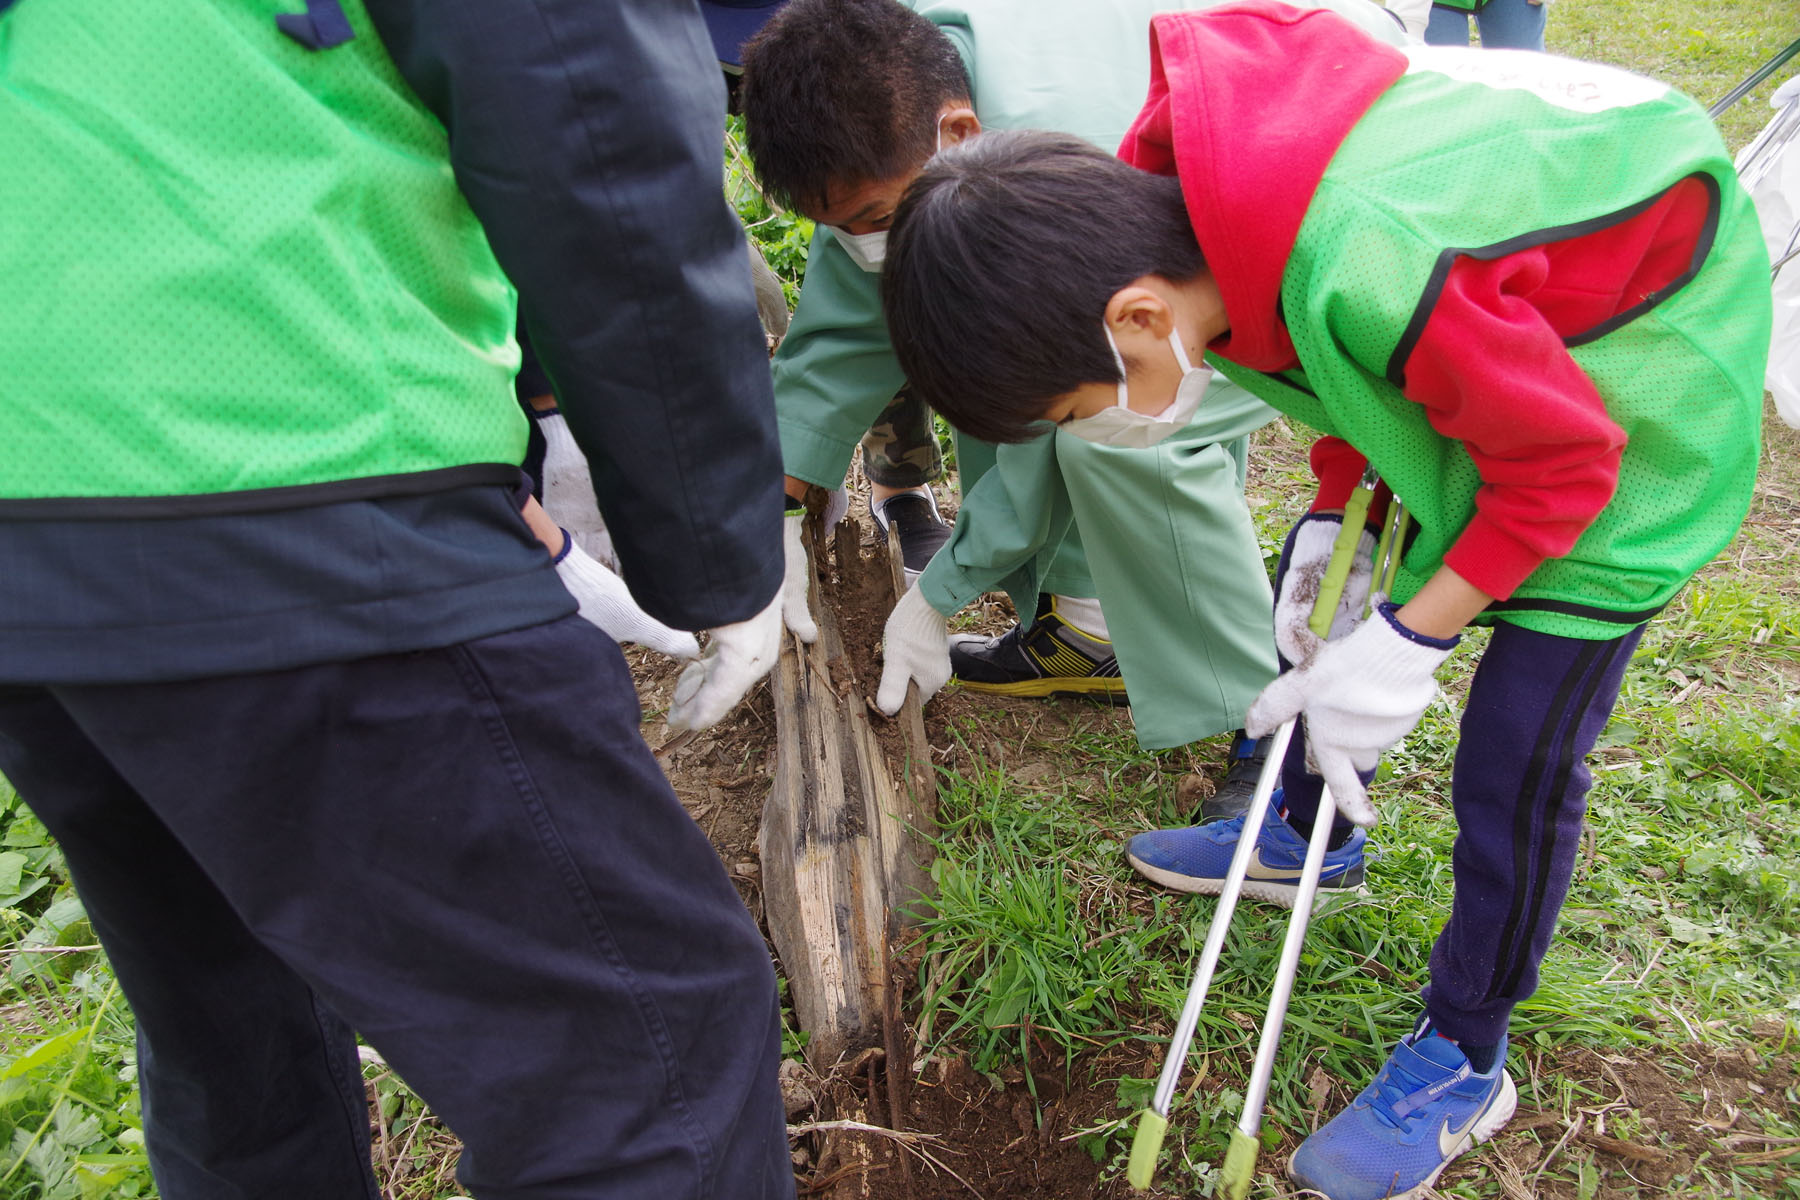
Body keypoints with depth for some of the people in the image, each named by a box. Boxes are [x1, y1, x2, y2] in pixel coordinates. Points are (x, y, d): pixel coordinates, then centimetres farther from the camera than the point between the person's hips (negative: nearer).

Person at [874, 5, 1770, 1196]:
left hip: (1647, 348, -8)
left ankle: (1462, 1065, 15)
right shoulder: (1172, 189, -17)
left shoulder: (1370, 273, -43)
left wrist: (1405, 645, -20)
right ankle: (1313, 831, 40)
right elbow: (1344, 350, 2)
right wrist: (1336, 516, -1)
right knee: (1318, 589, 15)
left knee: (1518, 755, -7)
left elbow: (1563, 464, -26)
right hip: (1514, 319, 8)